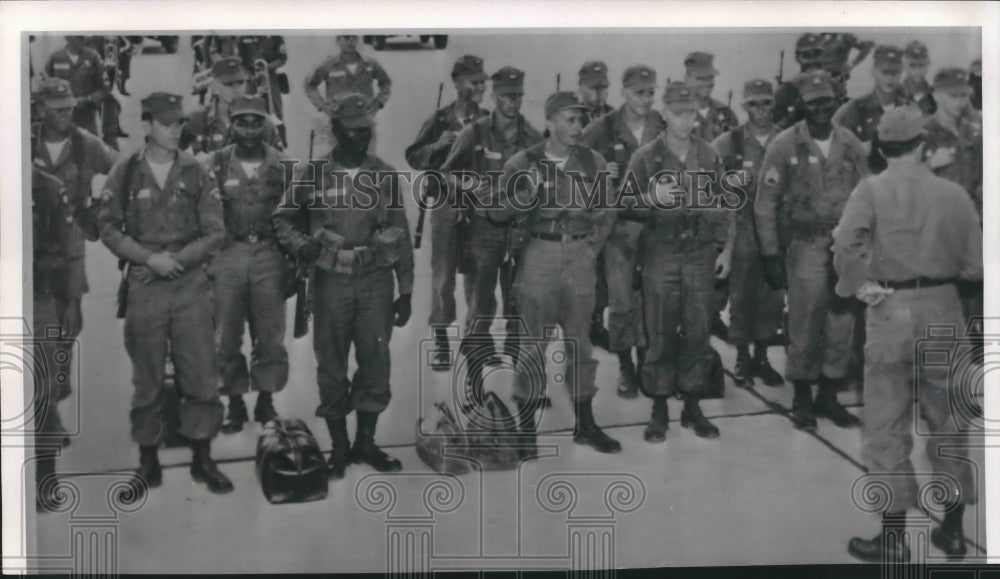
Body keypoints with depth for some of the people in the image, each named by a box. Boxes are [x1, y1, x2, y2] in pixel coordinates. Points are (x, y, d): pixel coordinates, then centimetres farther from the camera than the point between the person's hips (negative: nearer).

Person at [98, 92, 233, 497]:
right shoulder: (124, 173, 2)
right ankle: (148, 463, 19)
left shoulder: (197, 174, 3)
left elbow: (215, 232, 0)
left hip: (191, 285, 1)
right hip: (143, 287, 0)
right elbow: (109, 227, 0)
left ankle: (202, 459, 15)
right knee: (146, 379, 7)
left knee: (201, 374, 1)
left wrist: (176, 259, -11)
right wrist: (149, 258, -12)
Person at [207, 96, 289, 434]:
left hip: (269, 257, 1)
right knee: (227, 336, 3)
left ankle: (266, 400, 18)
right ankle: (235, 404, 16)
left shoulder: (280, 164, 5)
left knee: (270, 335, 4)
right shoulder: (217, 164, 3)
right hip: (227, 256, 0)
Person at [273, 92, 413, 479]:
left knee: (376, 363, 3)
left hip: (376, 281, 1)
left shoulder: (386, 176, 5)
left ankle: (366, 442, 18)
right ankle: (339, 447, 18)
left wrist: (406, 291, 5)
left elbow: (401, 236, 7)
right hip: (331, 282, -1)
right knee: (332, 367, 5)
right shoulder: (313, 176, 0)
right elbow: (283, 218, 11)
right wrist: (300, 245, -11)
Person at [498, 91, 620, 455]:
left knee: (579, 340, 10)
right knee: (534, 342, -1)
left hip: (581, 254, 3)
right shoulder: (523, 163, -2)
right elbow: (502, 212, 1)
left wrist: (592, 246, 4)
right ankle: (526, 429, 9)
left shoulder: (593, 162, 5)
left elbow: (605, 212, 14)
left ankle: (585, 423, 21)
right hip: (538, 254, -2)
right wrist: (526, 196, -16)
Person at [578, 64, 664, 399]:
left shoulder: (663, 130, 5)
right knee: (622, 301, -2)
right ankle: (625, 367, 14)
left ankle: (646, 362, 21)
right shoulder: (602, 130, -1)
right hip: (619, 224, -2)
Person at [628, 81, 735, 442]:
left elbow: (724, 206, 12)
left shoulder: (710, 157, 8)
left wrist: (726, 248, 6)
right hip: (660, 254, -2)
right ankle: (659, 410, 11)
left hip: (701, 255, 2)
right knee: (661, 335, 0)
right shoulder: (645, 157, 0)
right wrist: (652, 199, -19)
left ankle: (692, 408, 17)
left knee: (698, 333, 5)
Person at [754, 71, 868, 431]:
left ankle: (829, 396, 22)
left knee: (842, 327, 6)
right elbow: (765, 204, -2)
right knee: (805, 327, 1)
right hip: (805, 248, -3)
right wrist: (771, 255, -4)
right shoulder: (785, 145, -4)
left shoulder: (851, 144, 5)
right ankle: (802, 398, 18)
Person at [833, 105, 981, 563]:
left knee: (887, 427, 5)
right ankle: (952, 530, 24)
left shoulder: (872, 189, -7)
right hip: (943, 309, 3)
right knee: (948, 422, 15)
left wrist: (859, 284, -8)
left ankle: (892, 537, 9)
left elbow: (846, 244, -24)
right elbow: (976, 266, 1)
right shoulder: (954, 193, 0)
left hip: (892, 310, -3)